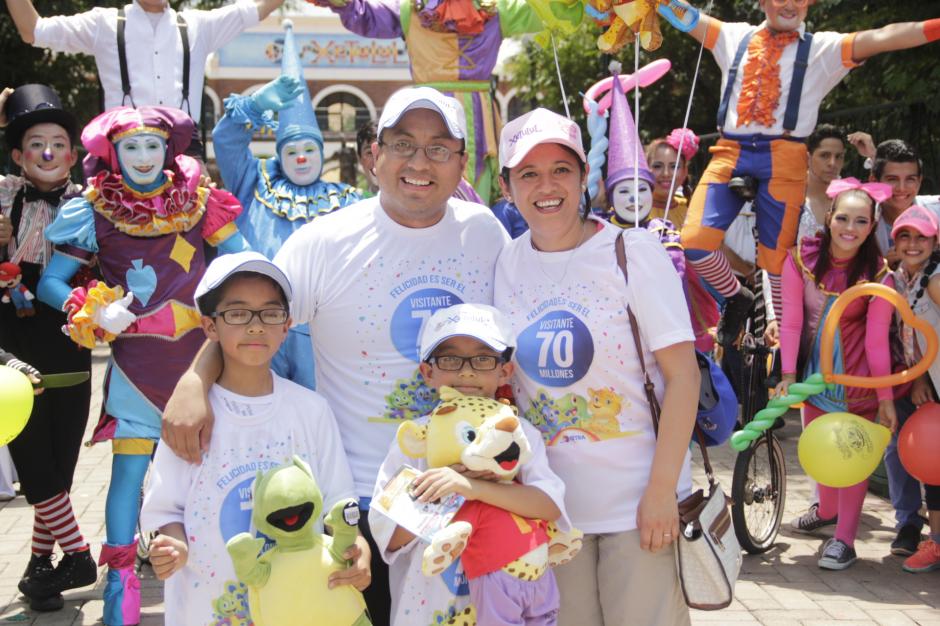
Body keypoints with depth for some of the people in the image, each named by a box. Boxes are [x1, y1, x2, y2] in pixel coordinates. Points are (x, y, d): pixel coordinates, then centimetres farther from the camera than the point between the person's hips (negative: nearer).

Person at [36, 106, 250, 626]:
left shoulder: (197, 202, 3)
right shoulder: (94, 214, -2)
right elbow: (49, 283, 0)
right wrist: (92, 312, -16)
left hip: (200, 354, 2)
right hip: (136, 361, -2)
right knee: (129, 468, -2)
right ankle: (121, 581, 10)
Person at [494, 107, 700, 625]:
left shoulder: (633, 250, -9)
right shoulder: (506, 264, 3)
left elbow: (683, 374, -11)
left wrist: (662, 490, -16)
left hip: (637, 502, -3)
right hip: (546, 504, 4)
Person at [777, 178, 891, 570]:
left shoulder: (876, 271, -15)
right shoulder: (802, 258, -11)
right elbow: (792, 320, -10)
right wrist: (788, 374, -14)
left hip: (856, 375, -3)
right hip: (815, 370, 3)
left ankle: (844, 538, 8)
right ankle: (827, 509, 45)